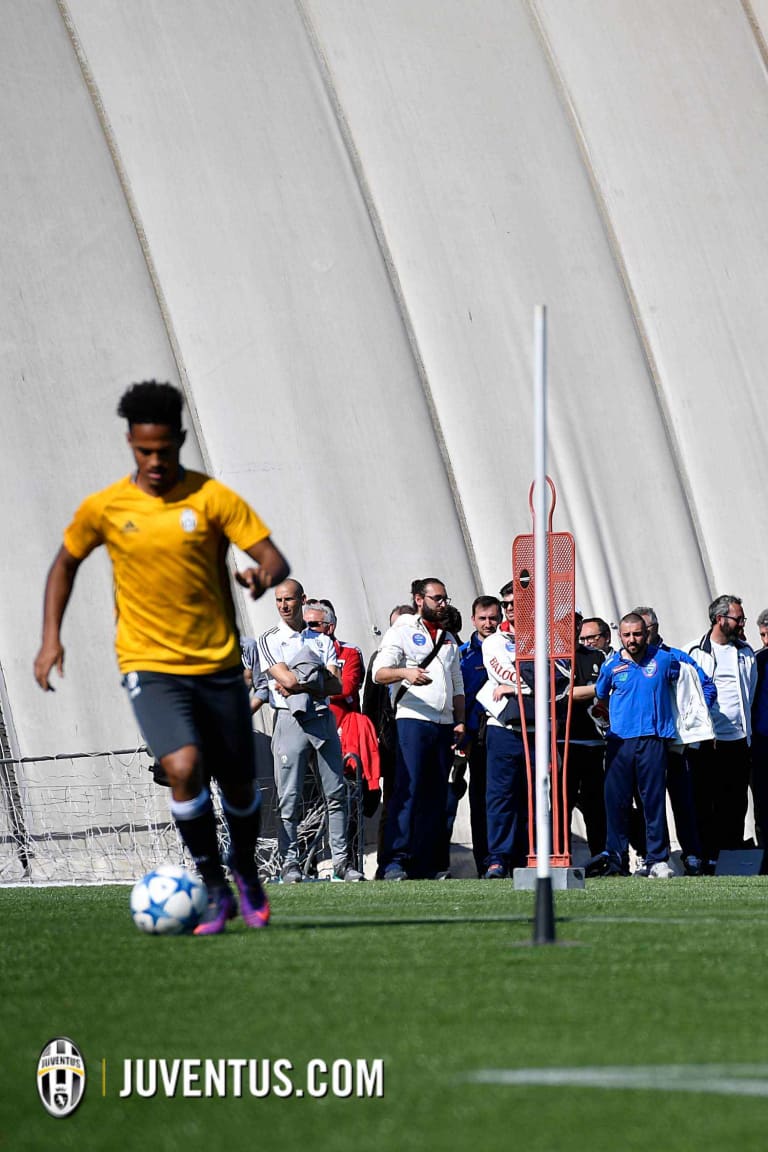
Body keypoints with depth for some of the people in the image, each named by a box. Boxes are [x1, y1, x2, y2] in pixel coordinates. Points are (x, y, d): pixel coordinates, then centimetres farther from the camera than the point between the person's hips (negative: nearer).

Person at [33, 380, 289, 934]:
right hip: (150, 665, -1)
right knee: (184, 767, -24)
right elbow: (65, 564, 14)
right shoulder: (104, 508, -2)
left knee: (239, 784, 10)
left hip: (219, 664, 1)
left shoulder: (213, 497, -6)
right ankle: (215, 889, -9)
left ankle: (246, 871, 40)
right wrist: (51, 637, 5)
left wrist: (263, 576, -33)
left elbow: (275, 559, -10)